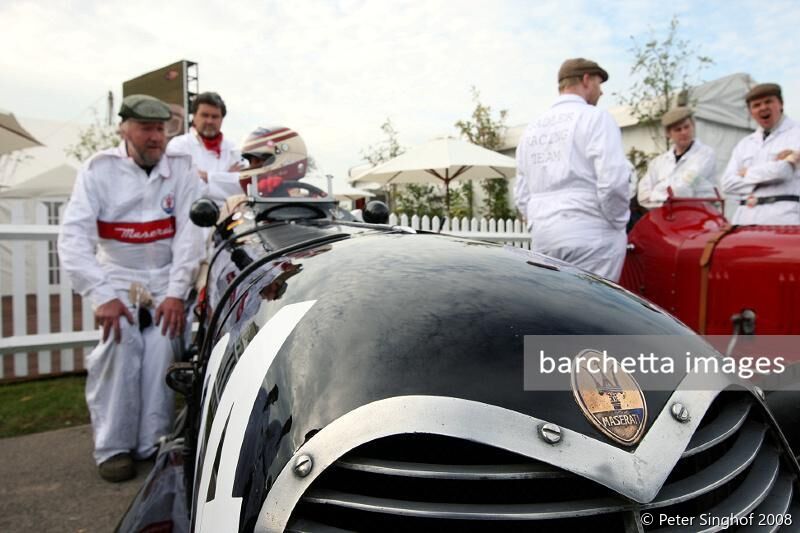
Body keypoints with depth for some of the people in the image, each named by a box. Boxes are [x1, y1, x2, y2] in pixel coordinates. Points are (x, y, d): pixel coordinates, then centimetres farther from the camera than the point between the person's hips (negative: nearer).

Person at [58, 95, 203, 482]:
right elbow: (73, 237, -15)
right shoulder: (99, 170, -5)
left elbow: (189, 233, -9)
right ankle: (113, 447, -13)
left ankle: (153, 441, -11)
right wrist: (101, 296, -27)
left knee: (163, 340, -23)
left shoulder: (180, 168, -2)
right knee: (121, 339, -25)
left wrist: (176, 292, -19)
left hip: (165, 277, 1)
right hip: (116, 275, -1)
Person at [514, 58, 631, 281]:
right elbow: (614, 181, -13)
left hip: (543, 237, 6)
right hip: (591, 237, -6)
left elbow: (521, 193, 14)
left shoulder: (532, 128, 15)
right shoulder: (594, 117, -3)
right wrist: (618, 222, 1)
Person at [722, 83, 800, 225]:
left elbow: (783, 171, -10)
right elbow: (728, 183, 8)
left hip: (782, 215, -4)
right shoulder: (744, 144, 20)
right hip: (746, 216, 4)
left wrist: (748, 173, 6)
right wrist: (772, 170, -3)